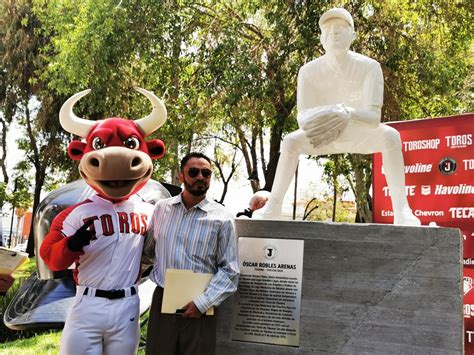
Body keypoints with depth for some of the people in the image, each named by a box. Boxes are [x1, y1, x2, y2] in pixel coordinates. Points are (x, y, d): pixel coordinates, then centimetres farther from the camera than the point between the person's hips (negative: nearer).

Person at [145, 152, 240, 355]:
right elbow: (146, 249, 19)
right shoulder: (161, 208, 5)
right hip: (162, 301, 3)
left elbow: (229, 270, -6)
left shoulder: (222, 218, -5)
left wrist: (203, 303, -12)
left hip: (198, 307, -2)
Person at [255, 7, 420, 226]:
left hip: (360, 134, -2)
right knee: (290, 141, -23)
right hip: (324, 135, 2)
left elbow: (374, 117, -34)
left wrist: (349, 113, -56)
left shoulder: (369, 67, -25)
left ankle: (401, 209, -31)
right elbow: (302, 116, -26)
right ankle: (273, 207, -16)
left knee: (390, 135, -31)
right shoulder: (309, 70, -21)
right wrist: (313, 120, -52)